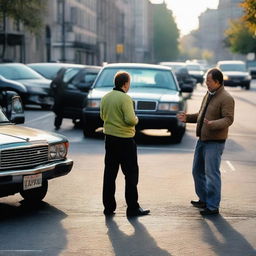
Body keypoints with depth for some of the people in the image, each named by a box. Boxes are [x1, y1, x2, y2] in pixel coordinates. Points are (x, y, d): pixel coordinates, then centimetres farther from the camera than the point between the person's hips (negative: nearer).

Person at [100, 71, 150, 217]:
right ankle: (133, 208, 2)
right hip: (125, 140, -7)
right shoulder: (125, 98, -17)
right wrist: (136, 120, -2)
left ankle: (109, 207, 14)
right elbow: (131, 120, -22)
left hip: (109, 138, 7)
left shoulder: (105, 98, 6)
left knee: (110, 173, 11)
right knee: (131, 174, 1)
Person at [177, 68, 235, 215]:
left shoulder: (226, 98, -15)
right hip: (203, 139, 9)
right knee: (198, 171, 17)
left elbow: (228, 119, -23)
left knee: (212, 173, -8)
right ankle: (204, 199, 31)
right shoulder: (209, 95, 13)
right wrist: (188, 118, 10)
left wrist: (212, 124, -37)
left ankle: (213, 207, -1)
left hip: (215, 142, -9)